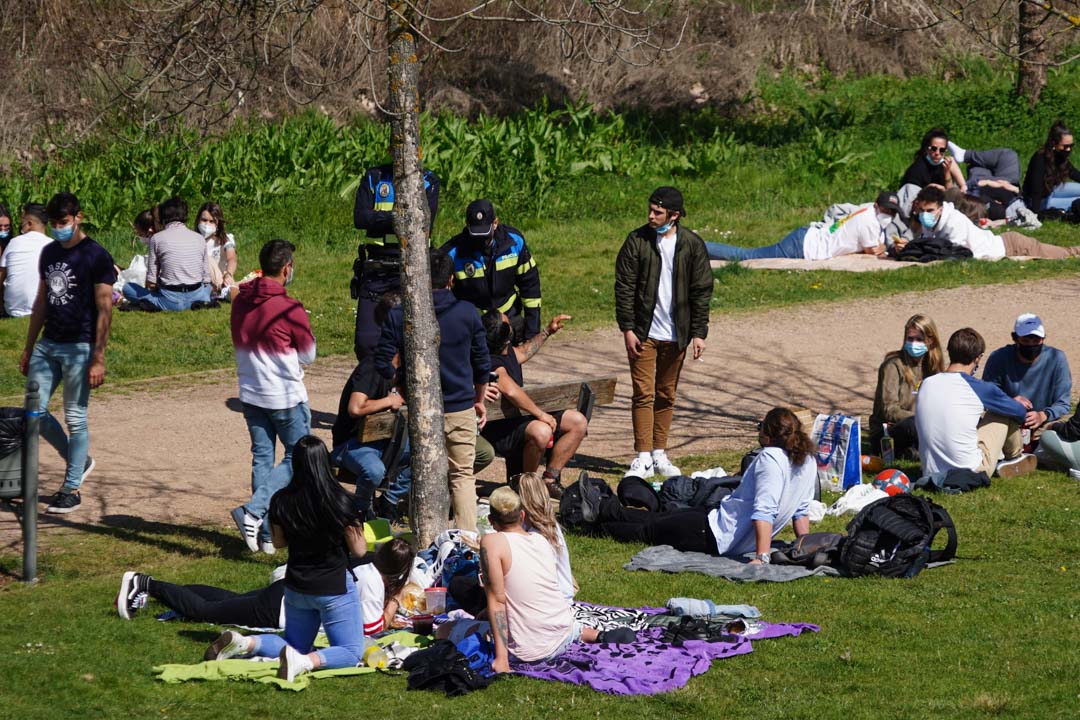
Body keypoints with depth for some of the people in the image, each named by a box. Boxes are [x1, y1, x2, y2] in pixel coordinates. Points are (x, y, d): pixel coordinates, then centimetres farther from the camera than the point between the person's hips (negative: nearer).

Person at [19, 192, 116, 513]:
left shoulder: (96, 257, -9)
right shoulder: (49, 253, 11)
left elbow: (104, 310, -12)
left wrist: (98, 358, -17)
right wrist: (29, 348, 17)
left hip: (78, 349, -7)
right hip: (48, 344, 7)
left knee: (75, 418, -2)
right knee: (36, 411, 5)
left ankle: (71, 490, 5)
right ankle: (79, 461, 25)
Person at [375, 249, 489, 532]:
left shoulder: (397, 317, -8)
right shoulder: (467, 313, -5)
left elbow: (385, 367, -7)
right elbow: (482, 365, 3)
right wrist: (479, 400, 19)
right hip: (461, 410, 0)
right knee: (462, 475, 9)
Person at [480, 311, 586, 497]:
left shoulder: (508, 352, 9)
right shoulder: (492, 363, -23)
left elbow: (522, 352, 35)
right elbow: (511, 391, -40)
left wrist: (547, 332, 39)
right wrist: (540, 414, -33)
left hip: (516, 421, 10)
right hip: (497, 431, -10)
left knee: (578, 422, 4)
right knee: (541, 431, -40)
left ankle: (550, 479, 3)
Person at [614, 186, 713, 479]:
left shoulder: (692, 245, -1)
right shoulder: (637, 241, -5)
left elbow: (701, 291, 3)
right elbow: (624, 287, -3)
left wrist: (699, 332, -1)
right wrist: (627, 328, -8)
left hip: (675, 334, 2)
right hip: (643, 333, -2)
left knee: (666, 396, 10)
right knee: (644, 394, -6)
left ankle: (660, 454, 17)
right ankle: (643, 458, -5)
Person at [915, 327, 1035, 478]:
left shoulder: (926, 384, 2)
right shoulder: (980, 388, -10)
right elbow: (1021, 413, 7)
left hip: (931, 473, 5)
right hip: (972, 471, -5)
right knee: (1006, 412, 13)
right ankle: (1015, 457, 36)